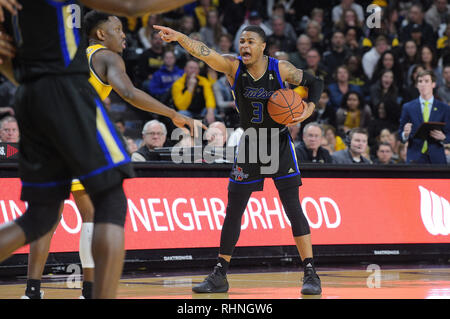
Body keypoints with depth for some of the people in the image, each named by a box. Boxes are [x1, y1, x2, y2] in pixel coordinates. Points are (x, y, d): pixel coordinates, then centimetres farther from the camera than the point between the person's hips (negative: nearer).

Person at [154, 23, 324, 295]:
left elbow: (315, 83, 3)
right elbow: (202, 51, -27)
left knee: (293, 208, -9)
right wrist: (179, 37, -45)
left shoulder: (281, 69, -11)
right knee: (233, 211, 5)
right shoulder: (233, 67, -10)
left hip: (279, 144, -2)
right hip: (249, 144, 2)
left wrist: (309, 110, -15)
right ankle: (220, 276, 15)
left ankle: (311, 273, -4)